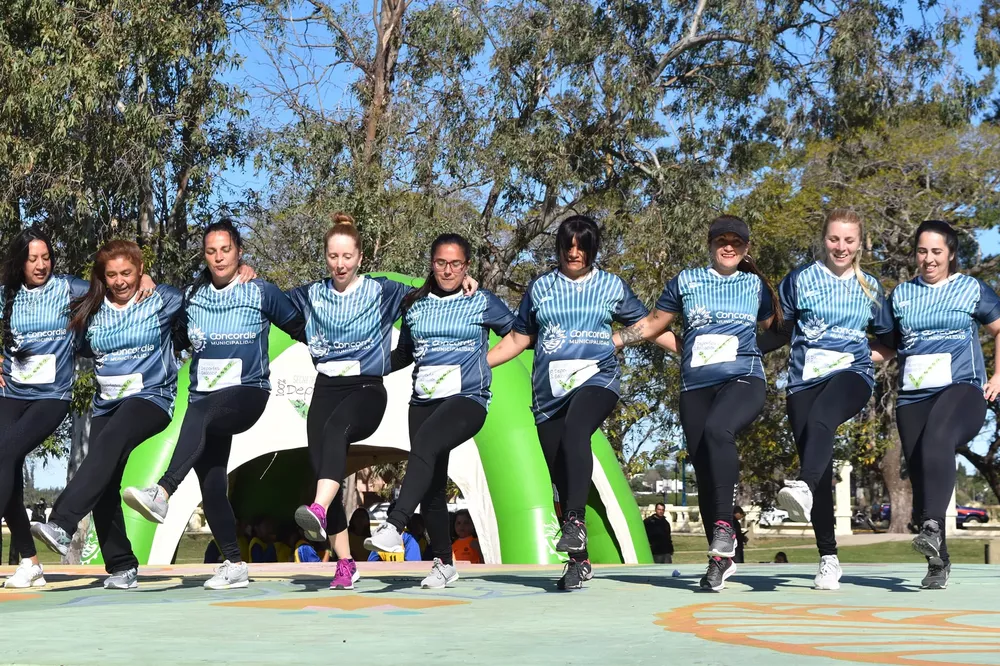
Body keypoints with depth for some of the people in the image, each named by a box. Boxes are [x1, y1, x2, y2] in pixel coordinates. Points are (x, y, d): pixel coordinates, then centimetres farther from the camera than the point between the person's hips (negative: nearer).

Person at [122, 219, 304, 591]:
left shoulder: (261, 292, 2)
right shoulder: (192, 296, 13)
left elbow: (299, 327, 11)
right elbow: (178, 338, 29)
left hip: (247, 392, -5)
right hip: (204, 398, 5)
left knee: (201, 416, -38)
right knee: (211, 484, -1)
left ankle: (161, 494, -53)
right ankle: (234, 565, 10)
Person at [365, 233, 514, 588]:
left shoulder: (482, 302, 5)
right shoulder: (415, 306, 14)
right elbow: (404, 354, 26)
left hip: (467, 398, -5)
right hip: (424, 400, 5)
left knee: (424, 446, -32)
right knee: (432, 485, 4)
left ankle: (394, 527, -41)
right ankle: (444, 563, 16)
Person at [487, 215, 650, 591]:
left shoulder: (611, 286, 13)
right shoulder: (540, 287, 16)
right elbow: (518, 338, 21)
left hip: (596, 379, -3)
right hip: (549, 390, 3)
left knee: (575, 429, -36)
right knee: (561, 476, 0)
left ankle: (576, 522, -41)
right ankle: (579, 560, 9)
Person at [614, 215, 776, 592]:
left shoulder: (756, 285, 15)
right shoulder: (686, 281, 13)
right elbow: (652, 326, 17)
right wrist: (608, 341, 11)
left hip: (743, 380, -2)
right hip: (696, 386, 2)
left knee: (717, 430, -34)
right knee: (704, 472, 0)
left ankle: (724, 526, -28)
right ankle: (722, 557, 12)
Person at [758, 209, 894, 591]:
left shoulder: (870, 288, 12)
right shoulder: (801, 279, 9)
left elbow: (890, 342, 20)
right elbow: (781, 331, 15)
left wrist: (868, 354, 3)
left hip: (851, 373, -1)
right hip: (804, 378, 1)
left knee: (820, 419, -36)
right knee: (820, 466, -4)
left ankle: (803, 488, -59)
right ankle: (828, 558, 0)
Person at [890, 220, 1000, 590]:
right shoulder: (901, 294, 16)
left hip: (962, 387, -4)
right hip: (912, 396, 4)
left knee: (936, 439, -35)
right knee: (920, 479, 2)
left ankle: (933, 529, -45)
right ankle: (938, 563, 13)